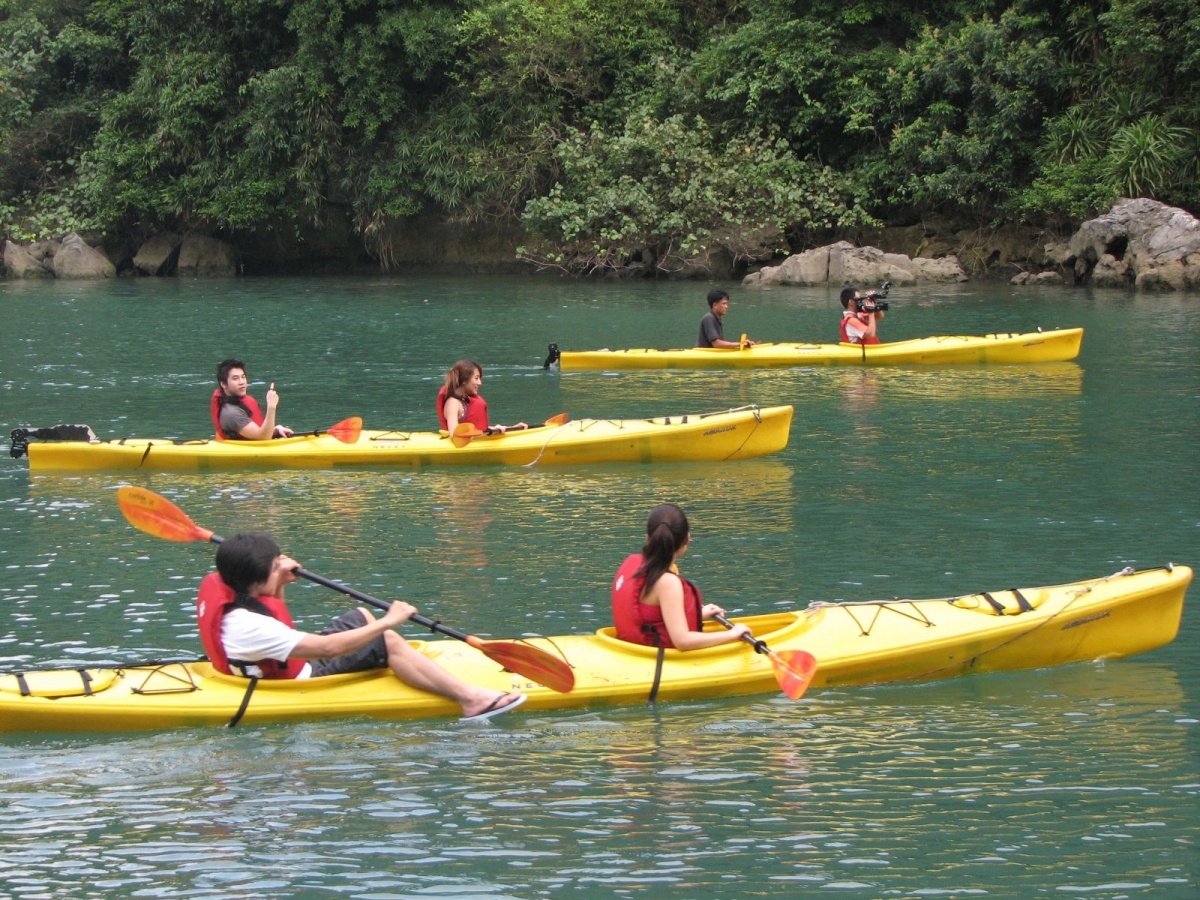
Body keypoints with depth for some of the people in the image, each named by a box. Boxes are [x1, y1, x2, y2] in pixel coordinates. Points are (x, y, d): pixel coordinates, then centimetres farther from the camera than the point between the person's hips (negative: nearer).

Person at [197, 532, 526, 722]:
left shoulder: (221, 589, -3)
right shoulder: (248, 626, -32)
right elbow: (327, 647, -32)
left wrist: (278, 583, 4)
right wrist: (387, 621, -25)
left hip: (295, 667, 11)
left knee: (360, 616, 21)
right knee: (387, 641, -18)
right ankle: (469, 697, -26)